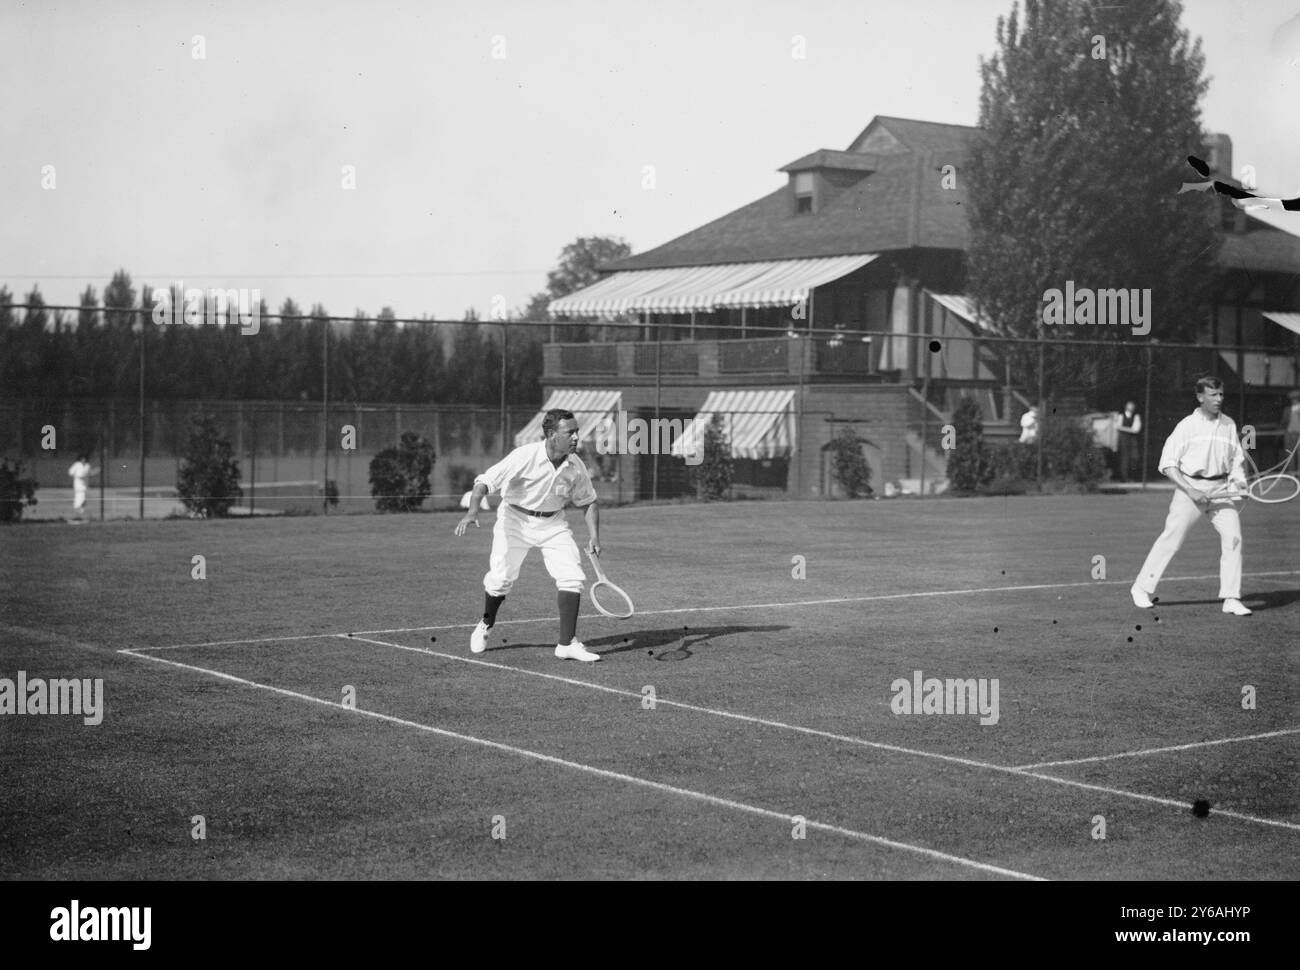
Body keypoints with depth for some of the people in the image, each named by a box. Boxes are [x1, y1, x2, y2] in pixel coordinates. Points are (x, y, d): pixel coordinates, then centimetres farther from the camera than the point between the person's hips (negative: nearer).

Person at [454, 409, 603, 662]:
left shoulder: (575, 466, -10)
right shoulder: (524, 457, -25)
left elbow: (587, 502, 5)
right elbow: (485, 482, -25)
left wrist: (594, 537, -7)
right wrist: (473, 510, -42)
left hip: (552, 523, 4)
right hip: (515, 519, -3)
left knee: (572, 577, -11)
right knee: (501, 579, -6)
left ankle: (567, 644, -4)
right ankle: (486, 625, 26)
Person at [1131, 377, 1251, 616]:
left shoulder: (1229, 424, 8)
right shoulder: (1187, 426, -6)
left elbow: (1237, 459, 18)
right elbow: (1167, 465, -7)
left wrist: (1238, 478, -3)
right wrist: (1191, 490, -16)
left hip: (1220, 488, 4)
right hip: (1190, 486, -4)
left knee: (1233, 536, -9)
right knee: (1172, 537, -6)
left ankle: (1231, 599, -2)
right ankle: (1142, 588, 9)